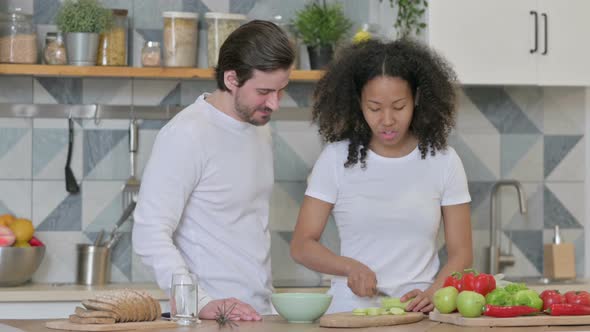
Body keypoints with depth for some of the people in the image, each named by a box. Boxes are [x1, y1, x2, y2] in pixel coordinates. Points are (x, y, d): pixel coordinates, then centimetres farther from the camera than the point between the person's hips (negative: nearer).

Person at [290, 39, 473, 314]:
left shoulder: (442, 160, 7)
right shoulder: (336, 157, 5)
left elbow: (460, 253, 7)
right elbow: (302, 245, 4)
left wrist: (433, 293, -12)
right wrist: (350, 267, -14)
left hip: (418, 312, 1)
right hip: (351, 309, -1)